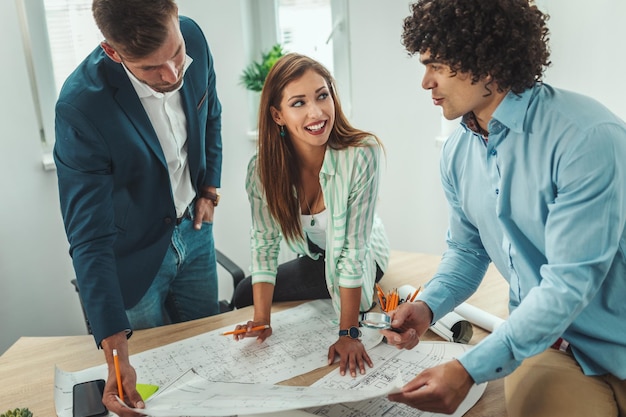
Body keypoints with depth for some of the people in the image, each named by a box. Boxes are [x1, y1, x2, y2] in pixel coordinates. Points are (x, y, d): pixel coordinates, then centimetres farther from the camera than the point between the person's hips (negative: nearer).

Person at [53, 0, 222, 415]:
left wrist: (210, 187, 2)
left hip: (193, 228, 5)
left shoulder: (192, 37, -17)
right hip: (134, 256, -4)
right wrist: (116, 355, -34)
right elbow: (90, 239, -31)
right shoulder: (81, 107, -33)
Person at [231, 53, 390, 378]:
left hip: (365, 264, -4)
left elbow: (353, 252, -31)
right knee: (245, 298, 15)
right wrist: (261, 321, -20)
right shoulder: (263, 167, -22)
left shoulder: (361, 155, -34)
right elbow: (264, 243, -14)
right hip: (315, 259, 4)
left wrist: (348, 334, -30)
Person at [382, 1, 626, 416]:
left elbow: (570, 282, -26)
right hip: (542, 339, 5)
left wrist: (470, 370, -29)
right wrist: (427, 306, -10)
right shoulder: (457, 152, -2)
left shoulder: (588, 137, -24)